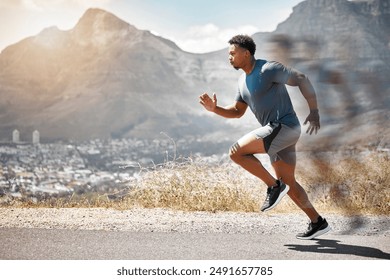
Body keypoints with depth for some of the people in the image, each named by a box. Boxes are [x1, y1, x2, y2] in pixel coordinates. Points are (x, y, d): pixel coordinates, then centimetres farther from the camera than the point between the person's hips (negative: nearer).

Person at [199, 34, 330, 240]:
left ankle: (274, 186, -5)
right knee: (288, 183, 14)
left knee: (236, 152, -15)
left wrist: (314, 111, -11)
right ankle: (318, 223, 22)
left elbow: (301, 79, -10)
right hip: (277, 132, 9)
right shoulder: (243, 81, 16)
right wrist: (214, 109, 1)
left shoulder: (269, 69, -11)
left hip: (284, 127, -9)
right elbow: (237, 111, 19)